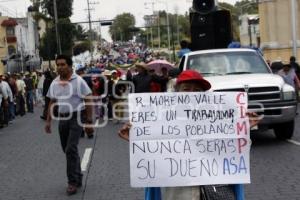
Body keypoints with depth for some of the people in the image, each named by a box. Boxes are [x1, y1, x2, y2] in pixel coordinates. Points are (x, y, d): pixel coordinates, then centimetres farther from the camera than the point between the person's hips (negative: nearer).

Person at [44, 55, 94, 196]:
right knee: (67, 150, 11)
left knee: (71, 150, -13)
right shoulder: (54, 83, 6)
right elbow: (52, 103, 15)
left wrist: (89, 122, -11)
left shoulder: (78, 81, -10)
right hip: (62, 119, 6)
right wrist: (48, 121, 9)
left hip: (76, 117, -6)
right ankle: (78, 178, 26)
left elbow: (88, 102, -8)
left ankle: (73, 181, -4)